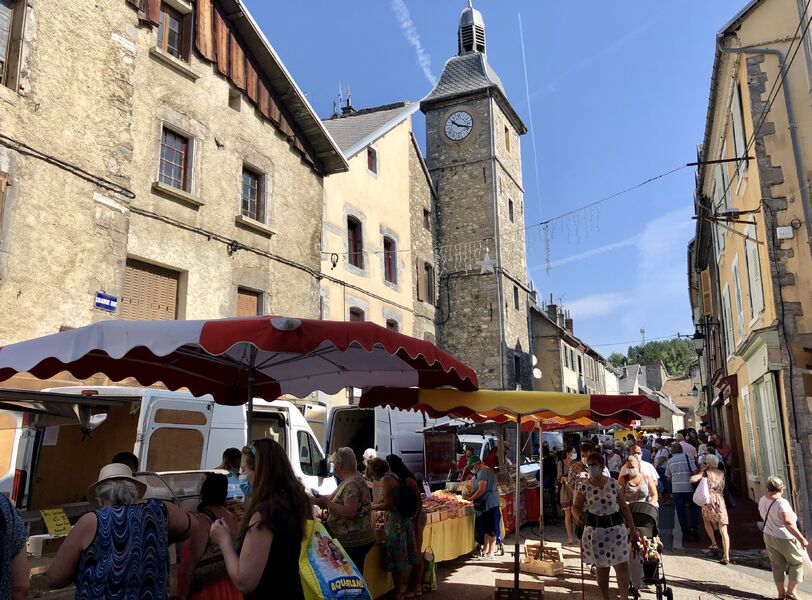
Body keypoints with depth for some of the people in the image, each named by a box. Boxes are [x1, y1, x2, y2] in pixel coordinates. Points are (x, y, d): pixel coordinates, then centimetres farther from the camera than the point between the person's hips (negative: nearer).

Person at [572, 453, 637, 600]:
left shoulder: (614, 484, -3)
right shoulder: (584, 487, -5)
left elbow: (624, 507, 4)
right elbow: (575, 507, 2)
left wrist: (632, 529, 4)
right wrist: (580, 517, -20)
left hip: (617, 528, 0)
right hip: (595, 531, 0)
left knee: (622, 565, -3)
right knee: (602, 567, 10)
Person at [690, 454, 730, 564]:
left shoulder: (706, 472, 2)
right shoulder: (722, 474, 14)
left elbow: (692, 479, -12)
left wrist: (701, 471, 6)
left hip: (708, 500, -3)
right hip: (720, 500, 3)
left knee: (706, 520, 27)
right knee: (723, 530, 0)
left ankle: (714, 544, 21)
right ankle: (726, 556, -8)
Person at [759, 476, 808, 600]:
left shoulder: (762, 500, -2)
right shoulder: (782, 503, -27)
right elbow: (788, 523, -37)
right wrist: (802, 539, -35)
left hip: (769, 537, 6)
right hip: (785, 539, -6)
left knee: (777, 566, 15)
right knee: (796, 563, 15)